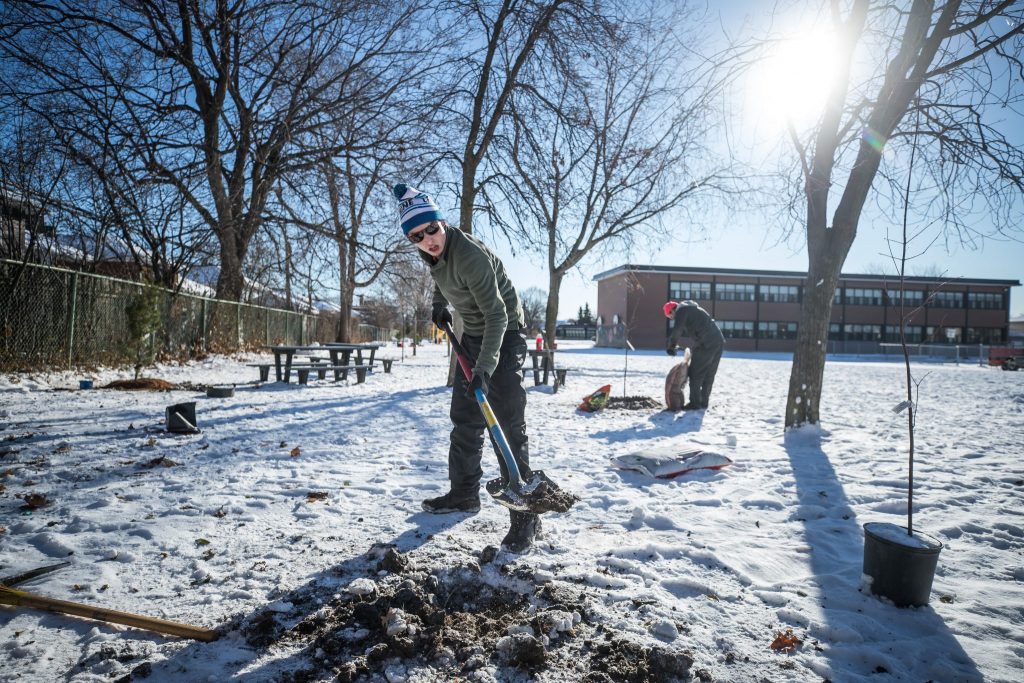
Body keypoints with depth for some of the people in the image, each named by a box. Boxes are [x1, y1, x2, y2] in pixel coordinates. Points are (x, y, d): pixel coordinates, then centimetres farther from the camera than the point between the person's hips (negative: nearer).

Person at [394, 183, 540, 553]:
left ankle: (525, 515, -12)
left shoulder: (471, 254, -30)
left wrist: (484, 368, -39)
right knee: (464, 419, 13)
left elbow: (497, 316, -32)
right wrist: (439, 304, 12)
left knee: (508, 423, -15)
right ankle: (464, 494, 27)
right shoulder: (432, 251, -4)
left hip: (504, 334, -9)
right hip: (472, 334, 9)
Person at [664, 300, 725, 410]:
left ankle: (695, 403, 1)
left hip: (706, 344, -9)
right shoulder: (692, 308, 27)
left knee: (696, 374, -1)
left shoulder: (681, 310, -2)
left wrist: (671, 346, -2)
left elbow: (677, 331, -13)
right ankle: (704, 401, 19)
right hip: (719, 340, 9)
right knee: (709, 374, 14)